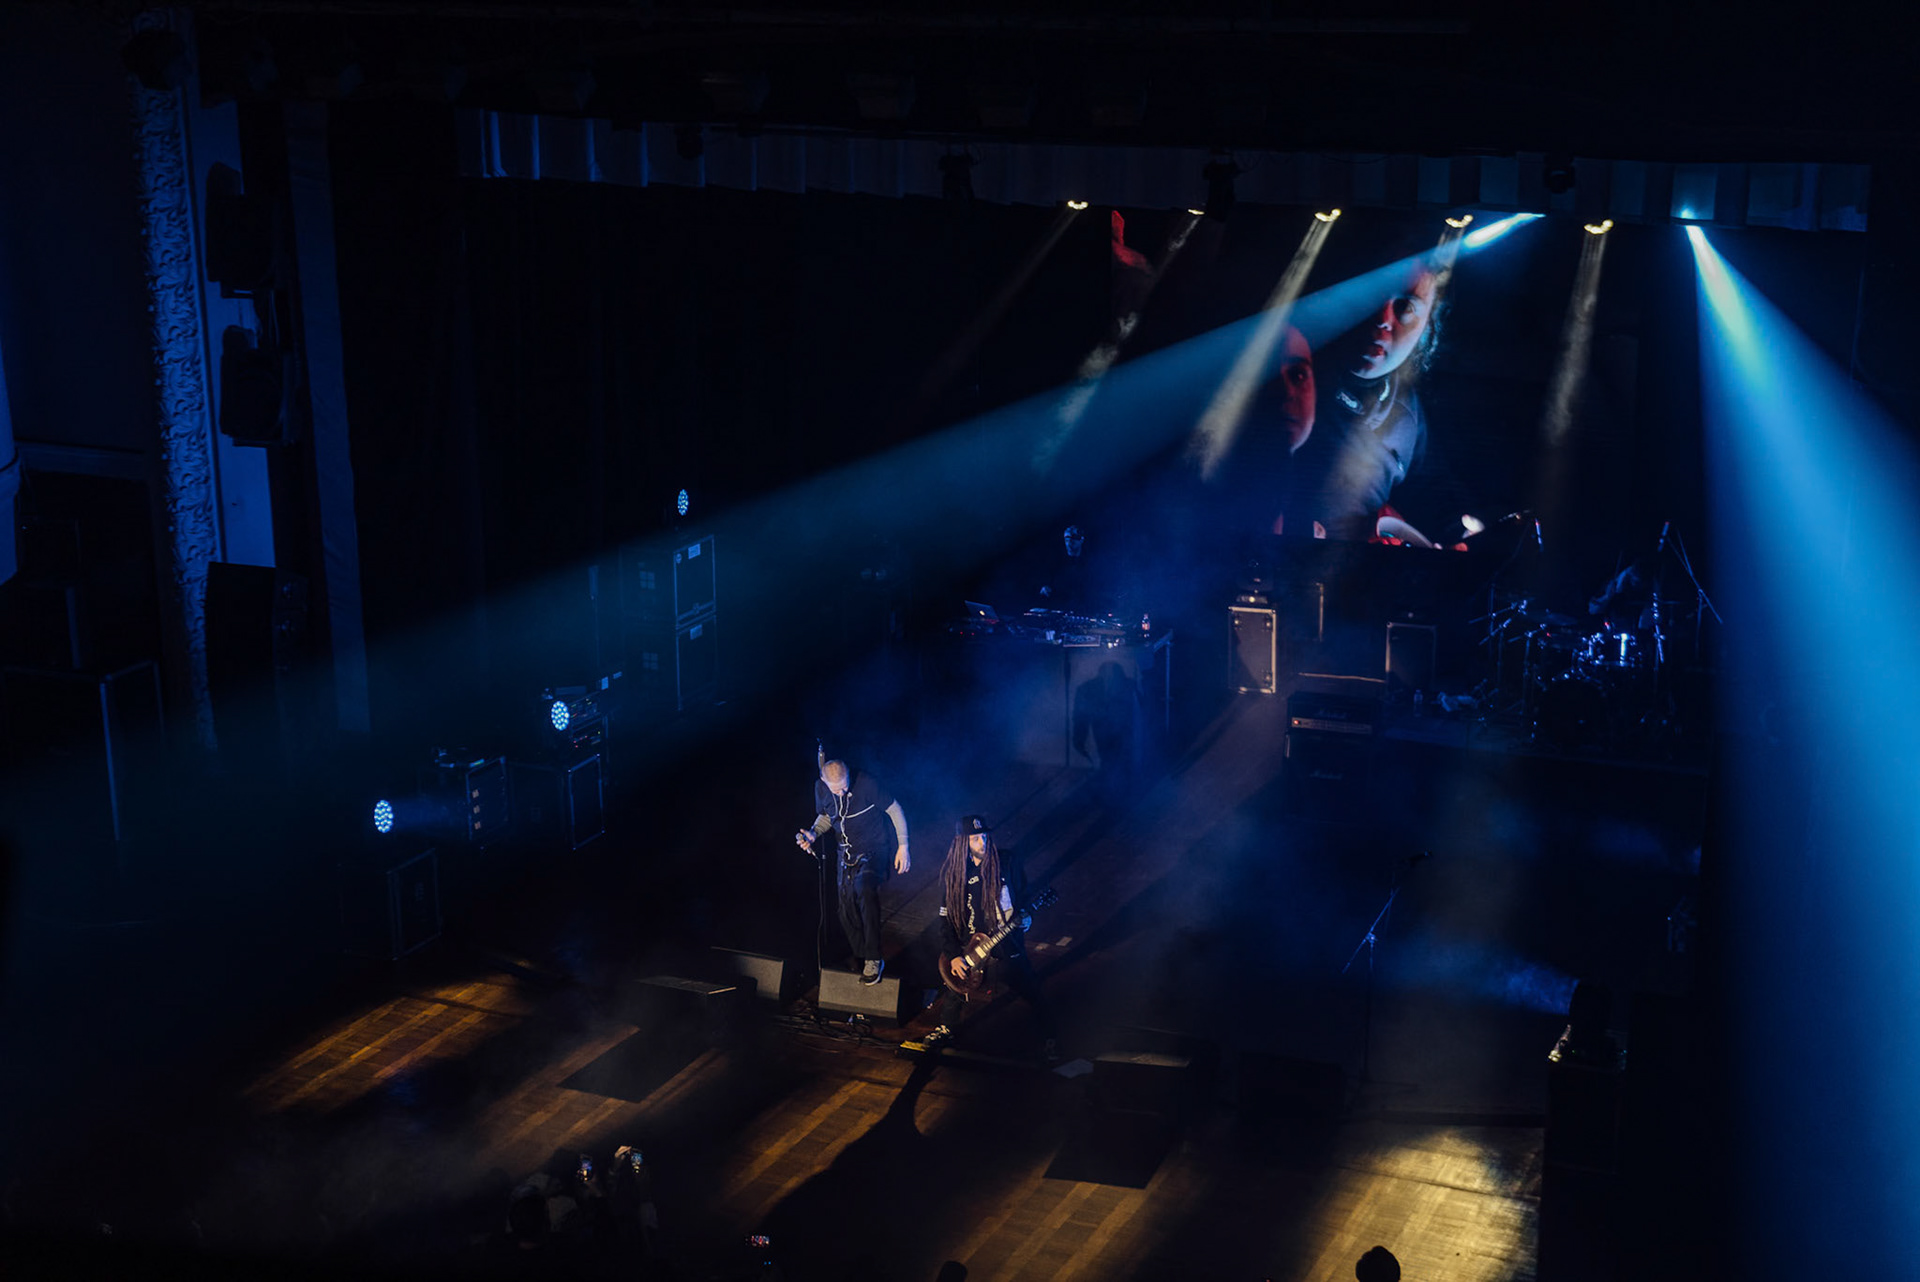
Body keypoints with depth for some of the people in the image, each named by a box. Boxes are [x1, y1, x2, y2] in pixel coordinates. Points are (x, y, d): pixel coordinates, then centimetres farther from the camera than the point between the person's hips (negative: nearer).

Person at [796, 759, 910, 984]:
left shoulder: (866, 783, -22)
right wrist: (813, 834, -7)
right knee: (848, 914, 6)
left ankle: (873, 959, -26)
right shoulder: (820, 788, -7)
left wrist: (903, 847, -12)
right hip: (847, 853, 6)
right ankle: (861, 964, 26)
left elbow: (895, 810, -11)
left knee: (865, 889, -32)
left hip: (874, 849, -6)